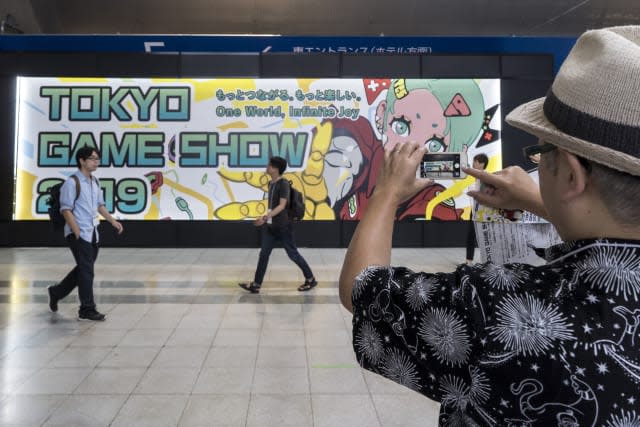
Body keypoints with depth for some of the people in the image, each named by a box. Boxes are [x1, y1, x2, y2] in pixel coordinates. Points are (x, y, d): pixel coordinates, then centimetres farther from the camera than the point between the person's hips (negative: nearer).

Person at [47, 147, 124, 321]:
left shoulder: (95, 182, 12)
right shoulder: (72, 182, -12)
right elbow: (66, 210, -15)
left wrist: (112, 221, 10)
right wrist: (78, 233, -19)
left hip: (93, 233, 8)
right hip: (78, 234, -8)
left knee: (83, 269, 17)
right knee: (86, 271, -6)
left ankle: (56, 292, 37)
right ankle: (87, 310, 2)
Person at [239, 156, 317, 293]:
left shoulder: (284, 184, -16)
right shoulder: (271, 184, 9)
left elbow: (282, 205, -23)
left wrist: (265, 217, -32)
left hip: (283, 226, -8)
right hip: (270, 226, 8)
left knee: (293, 254, 2)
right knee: (264, 254, 5)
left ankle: (311, 279, 18)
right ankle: (256, 285, 10)